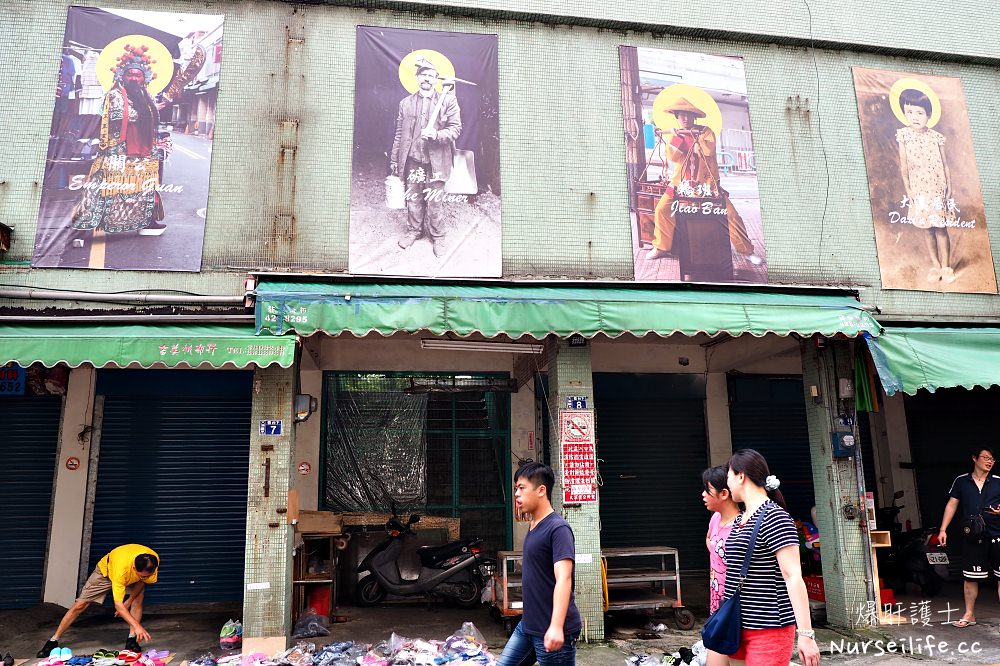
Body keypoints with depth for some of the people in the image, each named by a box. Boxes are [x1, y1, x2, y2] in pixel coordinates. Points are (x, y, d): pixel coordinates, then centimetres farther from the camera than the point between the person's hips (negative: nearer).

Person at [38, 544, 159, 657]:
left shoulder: (153, 560, -38)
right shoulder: (121, 567, -49)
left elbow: (143, 580, -12)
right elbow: (118, 605, -44)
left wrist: (129, 601, -15)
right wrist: (137, 626, -49)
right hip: (106, 571, -3)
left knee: (138, 599, -20)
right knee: (80, 605, -3)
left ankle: (131, 640, -10)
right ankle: (53, 641, 15)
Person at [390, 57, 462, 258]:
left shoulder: (448, 101, -1)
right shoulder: (406, 103, 8)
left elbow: (456, 128, -5)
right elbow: (399, 134, 10)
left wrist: (437, 135, -22)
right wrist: (394, 160, 10)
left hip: (436, 161, -2)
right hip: (412, 160, 3)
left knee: (434, 201, 3)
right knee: (413, 199, 11)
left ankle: (436, 236, 19)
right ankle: (414, 230, 30)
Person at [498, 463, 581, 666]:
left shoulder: (558, 528, -17)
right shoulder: (533, 527, 11)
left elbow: (563, 579, -27)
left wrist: (556, 626, -36)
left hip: (551, 631, -9)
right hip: (527, 625, 9)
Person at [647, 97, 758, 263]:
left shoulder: (705, 131, 0)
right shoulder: (675, 134, 7)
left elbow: (709, 150, -19)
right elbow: (671, 156, -11)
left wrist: (694, 135, -16)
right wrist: (678, 135, -18)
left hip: (707, 183, -2)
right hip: (681, 183, 2)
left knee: (730, 214, -8)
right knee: (661, 209, -13)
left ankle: (747, 250, 5)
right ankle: (661, 248, 5)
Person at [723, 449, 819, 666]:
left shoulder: (774, 517, -14)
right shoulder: (739, 520, 12)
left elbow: (793, 577, -20)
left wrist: (806, 634, -23)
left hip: (768, 630, -8)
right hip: (738, 627, 8)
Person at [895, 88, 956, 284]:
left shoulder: (936, 137, -1)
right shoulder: (904, 136, -3)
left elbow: (945, 165, 3)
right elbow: (904, 166, -2)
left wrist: (949, 189, -1)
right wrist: (908, 190, -5)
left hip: (938, 190, 0)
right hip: (919, 192, 0)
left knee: (941, 229, 4)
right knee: (928, 229, 8)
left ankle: (946, 266, 13)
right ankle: (935, 265, 19)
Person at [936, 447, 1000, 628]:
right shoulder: (961, 481, 6)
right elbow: (952, 505, 9)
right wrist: (943, 529, 3)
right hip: (974, 538, 1)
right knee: (970, 578, 6)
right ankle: (969, 615, 19)